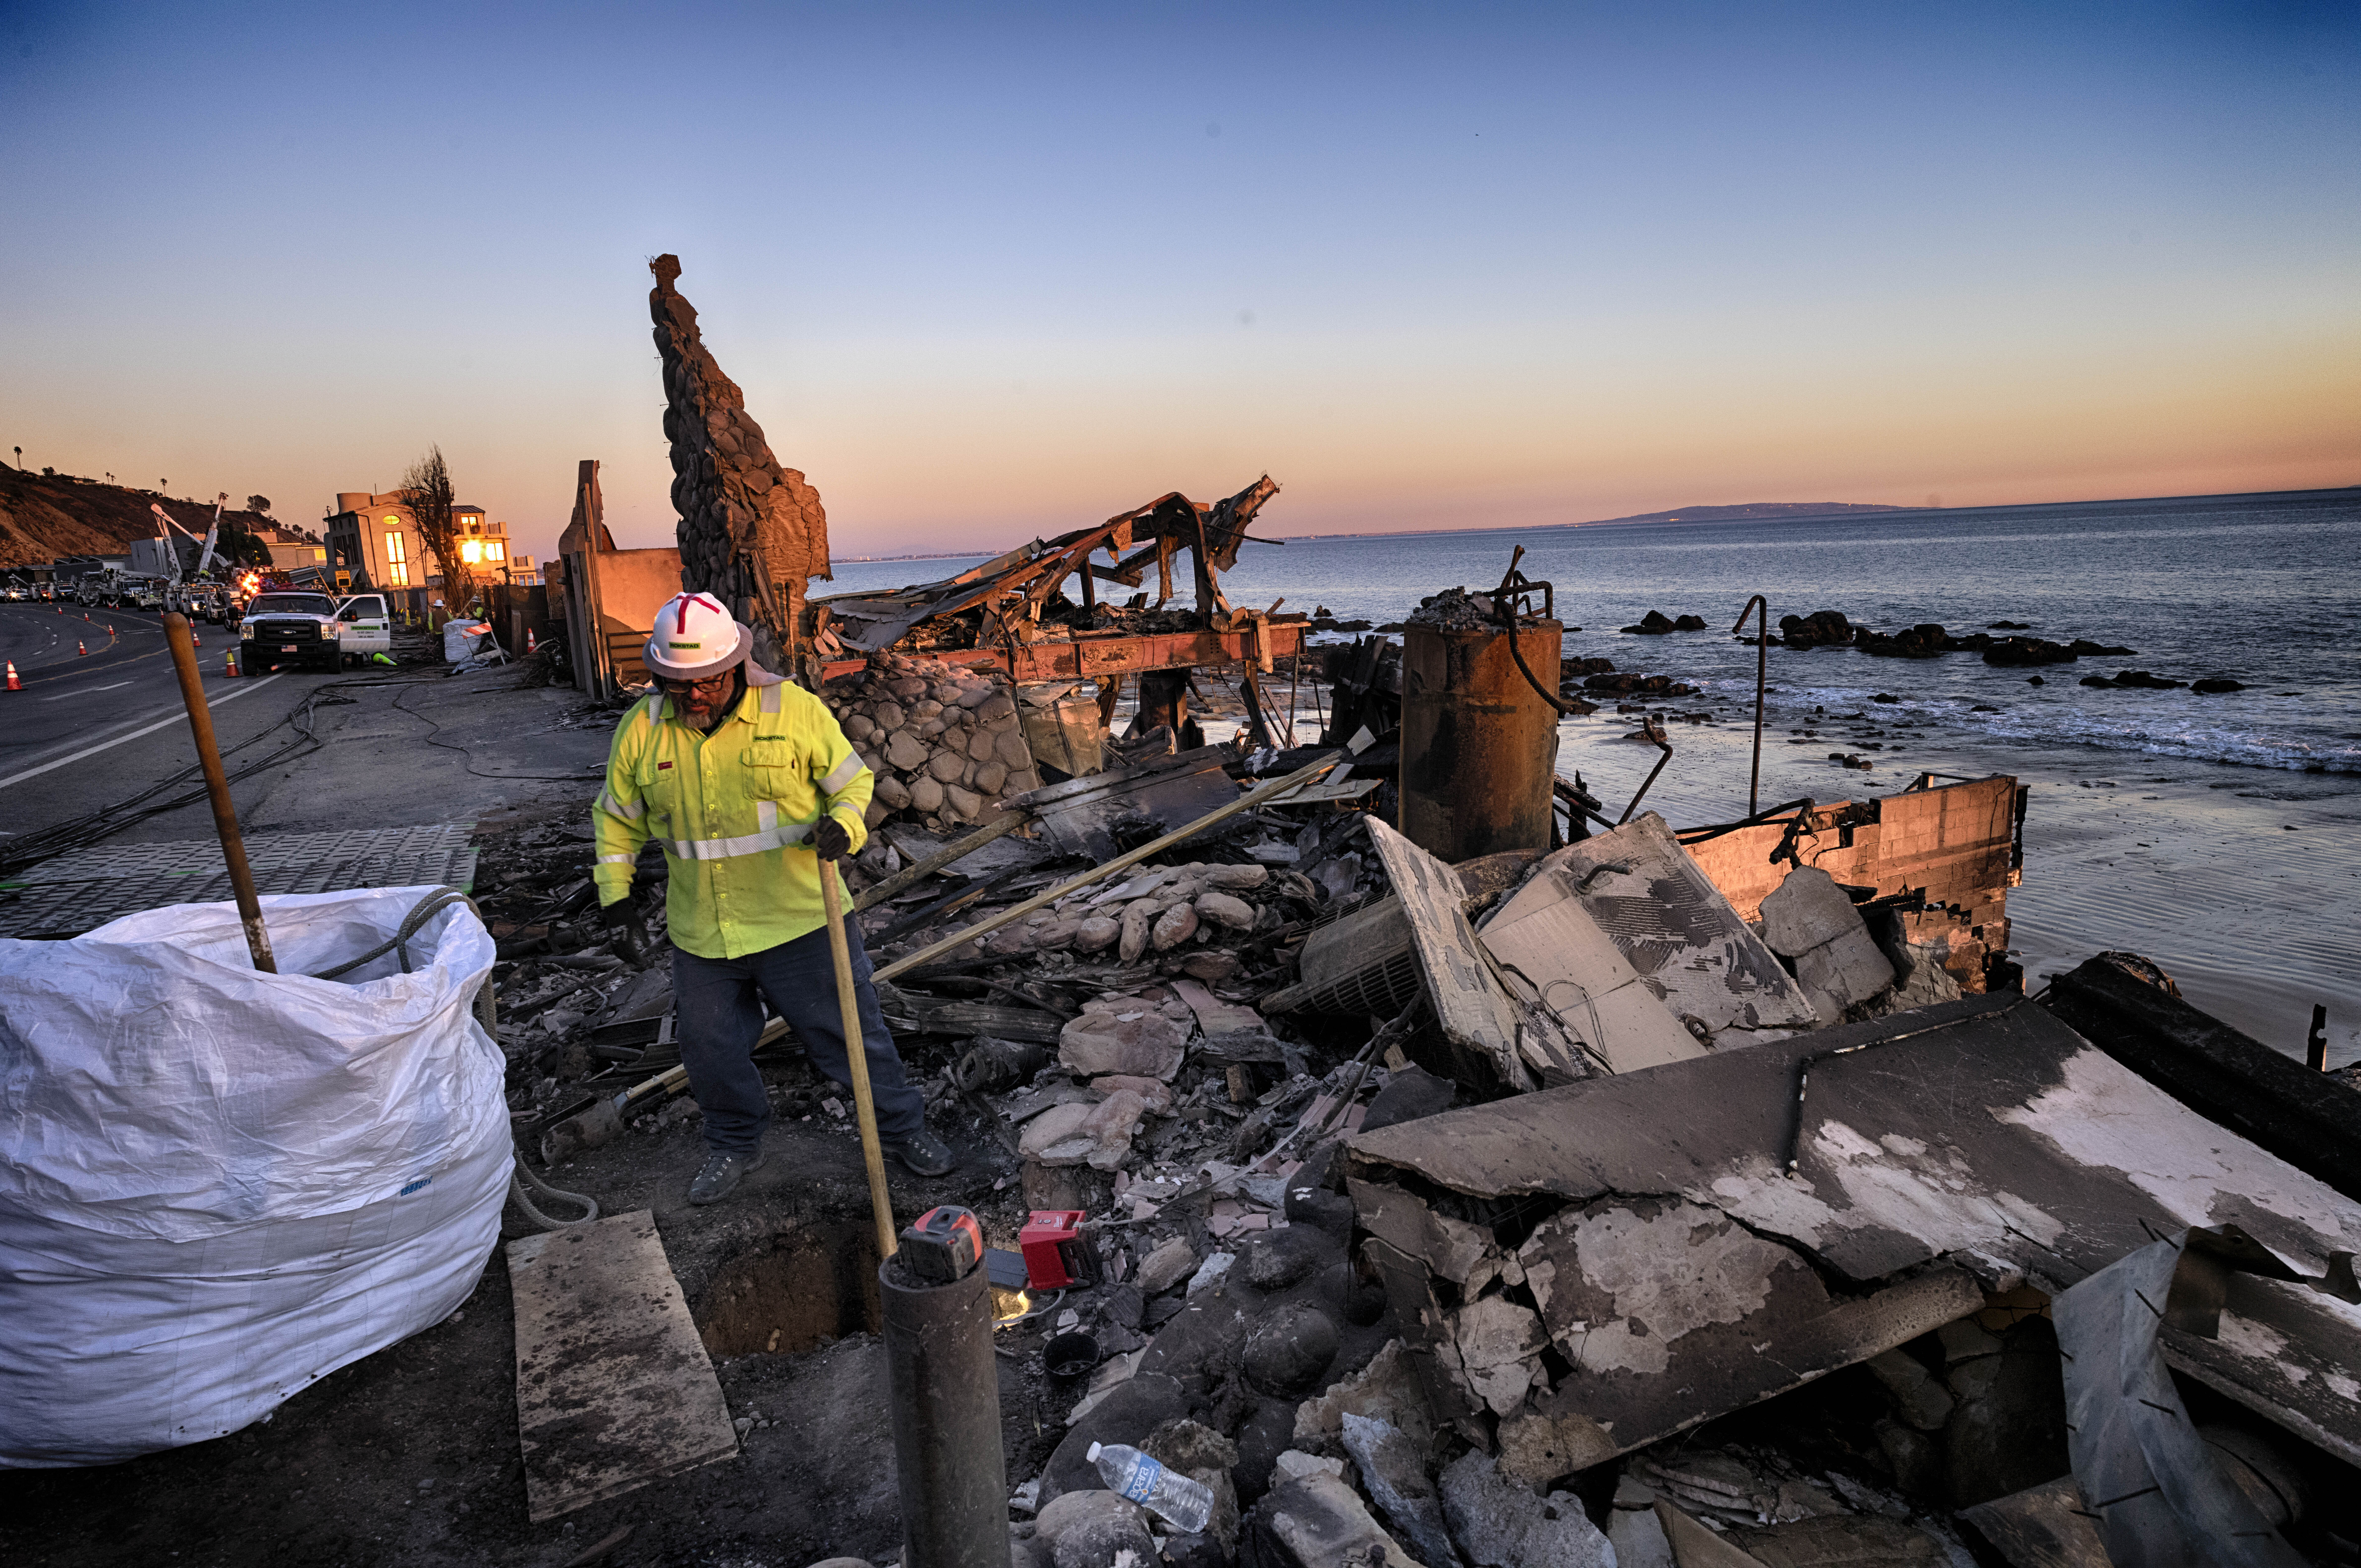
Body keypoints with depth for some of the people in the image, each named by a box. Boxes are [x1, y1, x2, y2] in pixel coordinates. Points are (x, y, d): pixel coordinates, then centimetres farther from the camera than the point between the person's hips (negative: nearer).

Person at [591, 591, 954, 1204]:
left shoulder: (795, 709, -13)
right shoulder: (641, 729, -4)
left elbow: (852, 780, -2)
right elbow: (617, 816, 12)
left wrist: (843, 825, -22)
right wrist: (614, 889, 5)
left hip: (800, 920, -3)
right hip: (701, 935, 3)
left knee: (848, 1032, 7)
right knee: (709, 1048, 17)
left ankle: (902, 1128, 30)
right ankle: (735, 1146, 43)